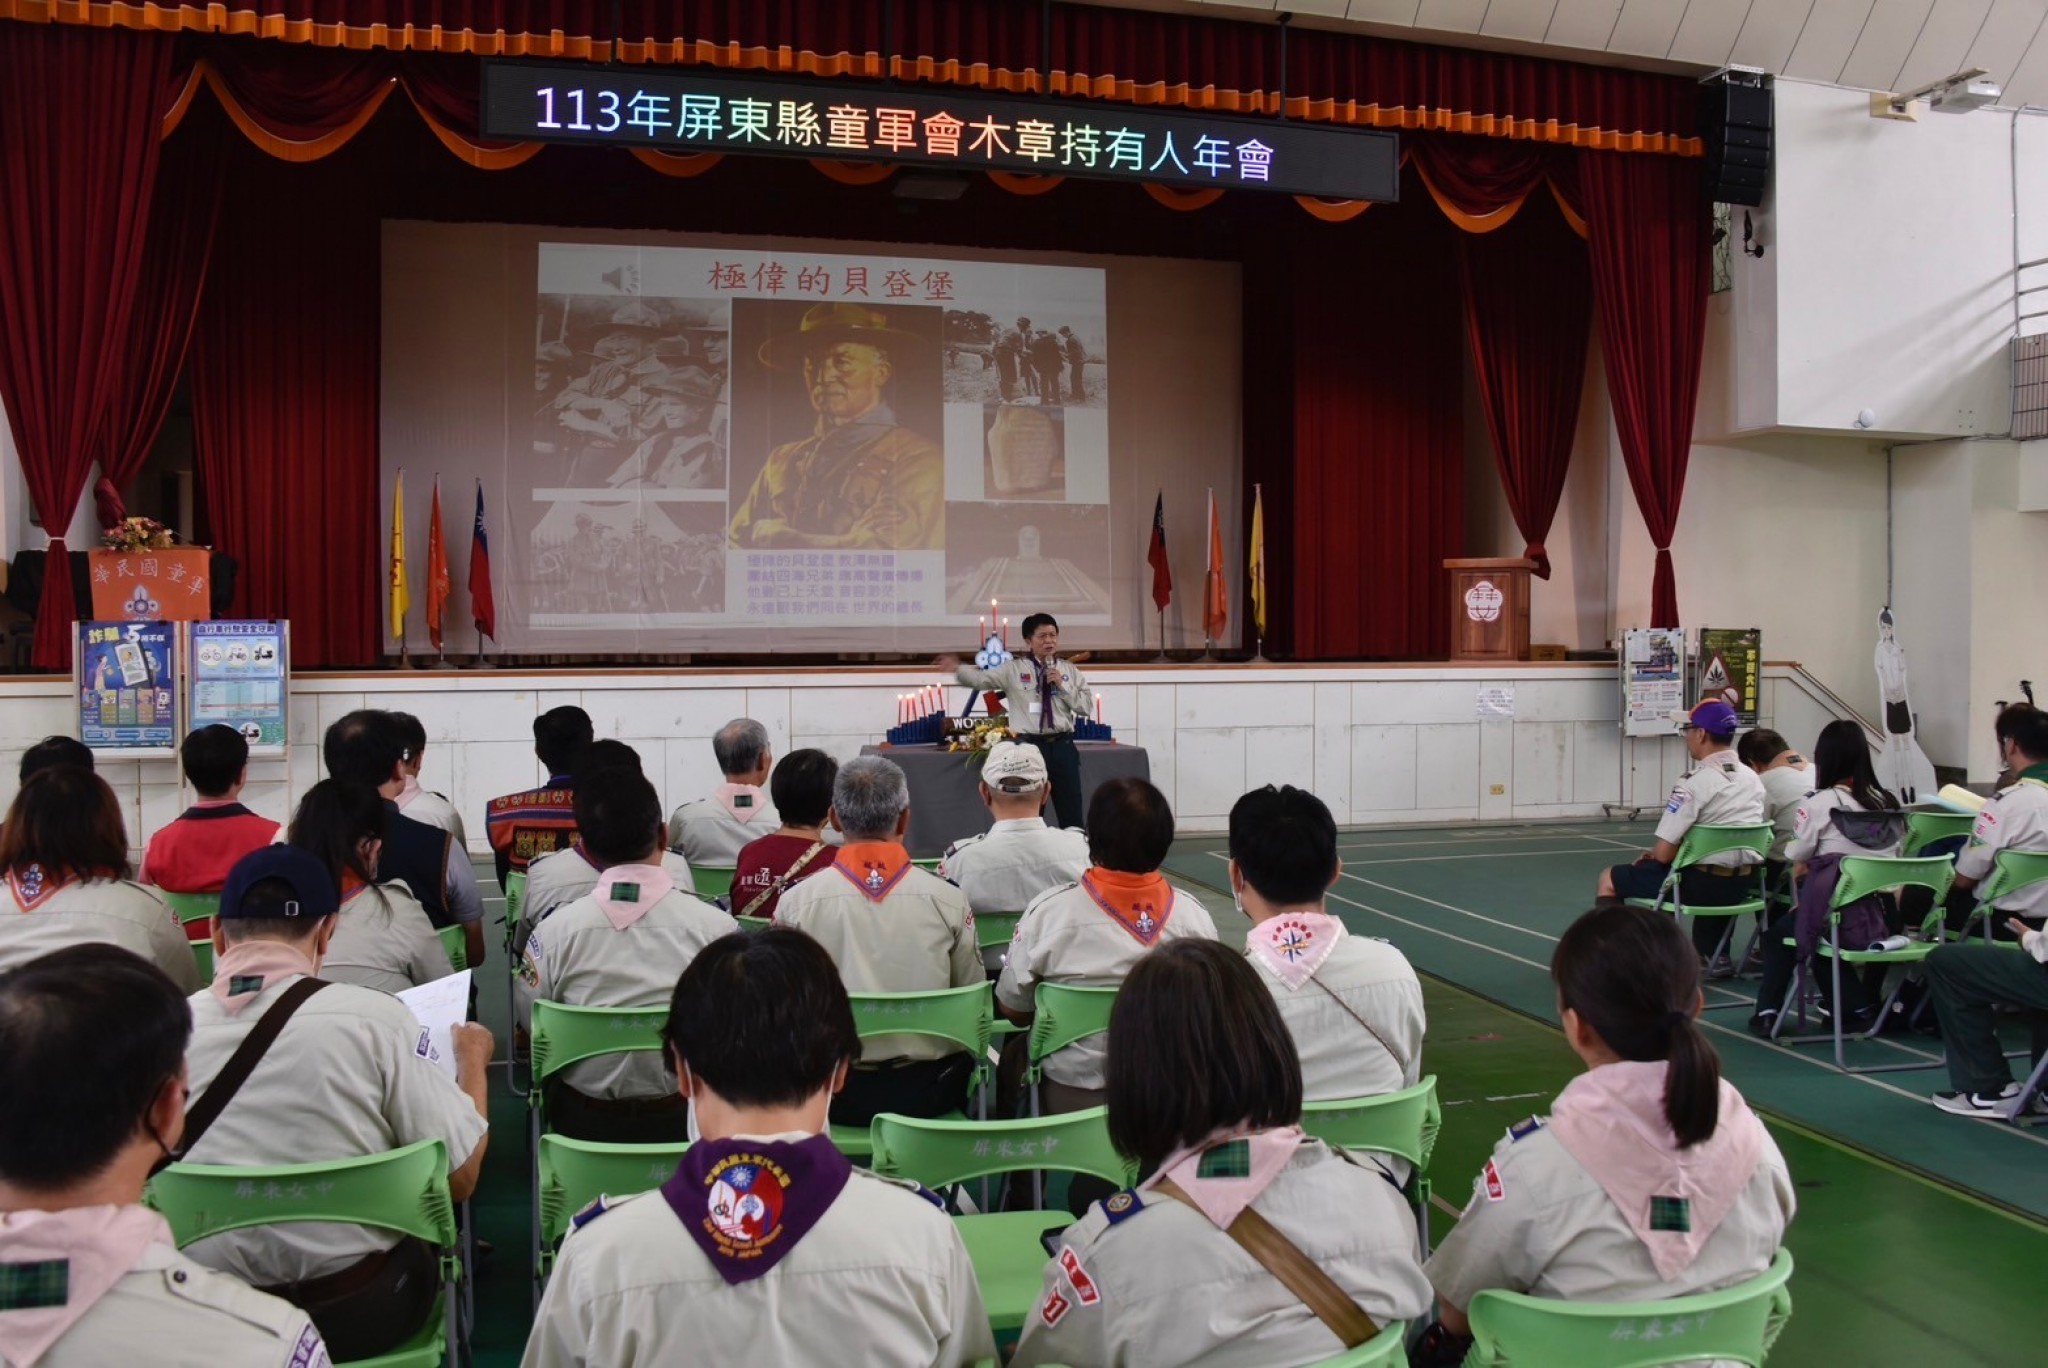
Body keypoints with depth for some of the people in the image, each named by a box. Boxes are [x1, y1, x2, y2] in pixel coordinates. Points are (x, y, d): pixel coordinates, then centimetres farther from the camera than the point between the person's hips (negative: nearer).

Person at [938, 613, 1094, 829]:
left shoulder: (1069, 670, 8)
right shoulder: (1013, 669, 2)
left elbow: (1086, 705, 3)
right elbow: (981, 679, -7)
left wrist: (1063, 685, -8)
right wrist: (958, 669, -23)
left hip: (1062, 746, 2)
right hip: (1028, 746, -2)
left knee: (1071, 812, 8)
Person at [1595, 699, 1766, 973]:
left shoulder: (1695, 783, -20)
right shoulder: (1753, 778, 4)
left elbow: (1665, 853, -18)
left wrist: (1653, 854, 7)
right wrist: (1659, 852, 17)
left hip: (1702, 883, -7)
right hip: (1745, 882, 7)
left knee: (1609, 879, 8)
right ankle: (1714, 954, 37)